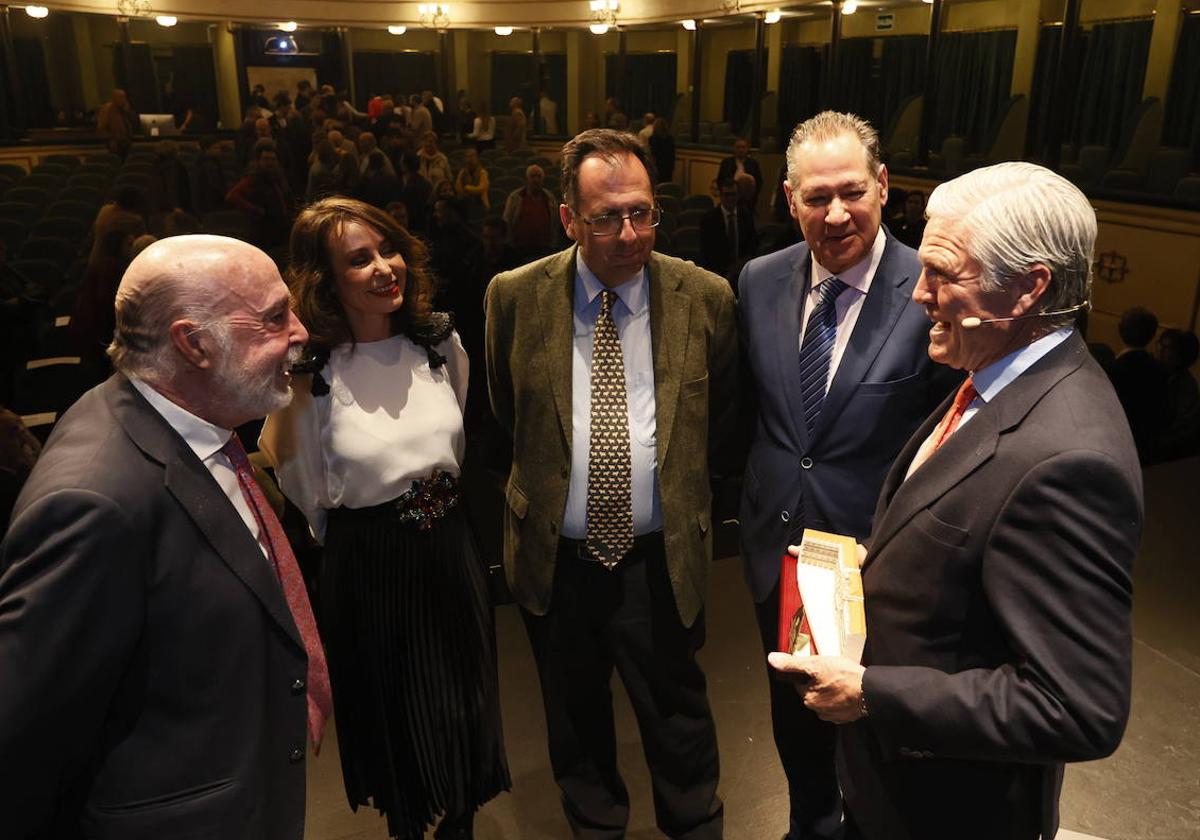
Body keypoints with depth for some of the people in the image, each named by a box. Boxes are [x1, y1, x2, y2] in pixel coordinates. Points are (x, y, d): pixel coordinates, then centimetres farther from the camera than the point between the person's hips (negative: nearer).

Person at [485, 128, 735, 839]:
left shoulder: (706, 298, -8)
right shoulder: (516, 297, -7)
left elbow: (723, 421, 6)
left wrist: (683, 483, 9)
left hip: (661, 559, -1)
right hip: (555, 558, 2)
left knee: (678, 716, 16)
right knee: (576, 715, 22)